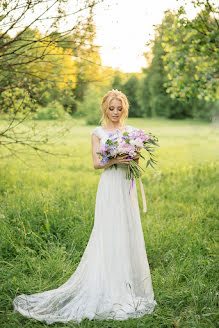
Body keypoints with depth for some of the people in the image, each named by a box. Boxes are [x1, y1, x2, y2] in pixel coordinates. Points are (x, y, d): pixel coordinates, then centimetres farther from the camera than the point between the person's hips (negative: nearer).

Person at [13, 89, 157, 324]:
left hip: (127, 186, 4)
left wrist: (134, 157, -10)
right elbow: (96, 164, -4)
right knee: (108, 235, -5)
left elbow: (136, 159, 12)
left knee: (129, 233, 7)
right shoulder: (98, 133, 2)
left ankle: (129, 286, 18)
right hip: (109, 186, -4)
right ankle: (110, 291, 3)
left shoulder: (131, 131, 12)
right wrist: (113, 160, -21)